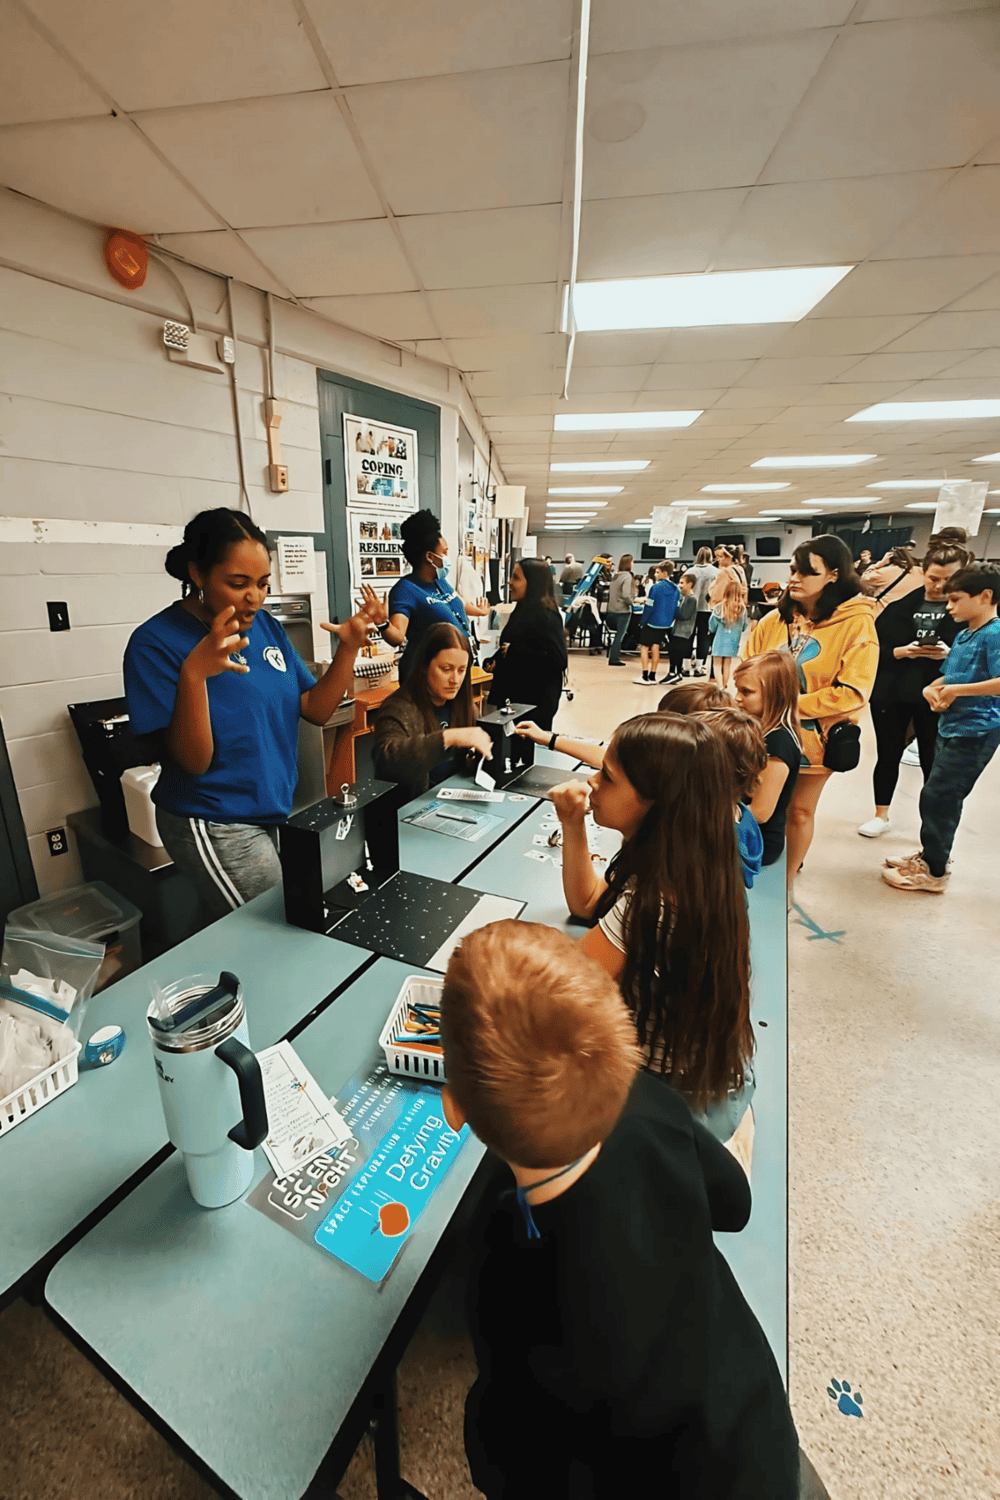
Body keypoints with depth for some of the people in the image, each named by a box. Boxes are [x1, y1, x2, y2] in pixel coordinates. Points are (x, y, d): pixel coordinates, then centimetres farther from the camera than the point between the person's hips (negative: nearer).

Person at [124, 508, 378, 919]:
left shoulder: (265, 625, 3)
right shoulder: (156, 643, -14)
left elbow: (315, 710, 3)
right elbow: (194, 761, -20)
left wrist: (349, 646, -11)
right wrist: (194, 673, -34)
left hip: (273, 811, 6)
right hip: (215, 826, -6)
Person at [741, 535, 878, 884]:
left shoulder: (857, 624, -12)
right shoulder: (775, 619, 0)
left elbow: (852, 692, -18)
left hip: (815, 735, -3)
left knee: (799, 811, 11)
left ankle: (786, 882, 29)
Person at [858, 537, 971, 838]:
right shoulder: (901, 604, 1)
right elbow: (873, 648, -1)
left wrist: (950, 655, -21)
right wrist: (899, 652, -18)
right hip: (891, 694, 2)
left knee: (933, 763, 7)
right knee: (888, 756, 12)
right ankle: (881, 815, 29)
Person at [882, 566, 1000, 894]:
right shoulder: (963, 635, 12)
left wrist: (957, 689, -22)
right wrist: (932, 688, 0)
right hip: (951, 726, 9)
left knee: (936, 798, -4)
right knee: (943, 798, 18)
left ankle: (934, 872, 9)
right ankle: (930, 854, 33)